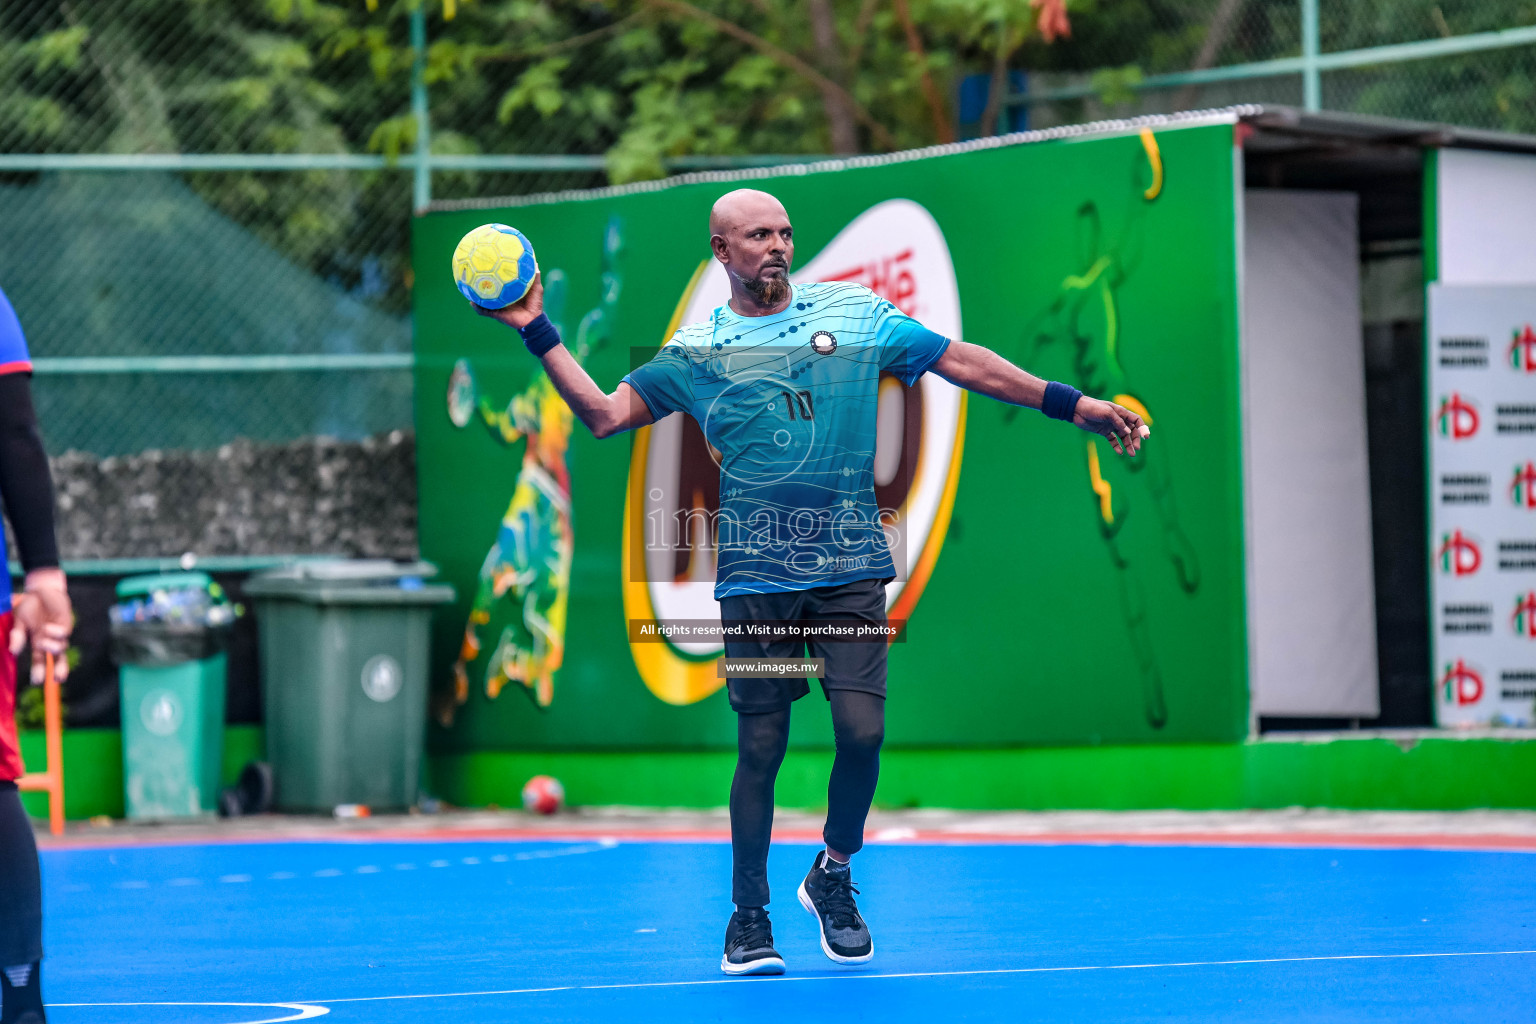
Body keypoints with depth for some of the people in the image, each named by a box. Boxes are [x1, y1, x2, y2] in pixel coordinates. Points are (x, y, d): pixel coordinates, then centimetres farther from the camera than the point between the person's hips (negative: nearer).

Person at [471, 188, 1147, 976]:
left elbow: (962, 362, 11)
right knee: (761, 747, -1)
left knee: (862, 731, -10)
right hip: (756, 577, -1)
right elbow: (605, 414, 5)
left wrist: (1072, 404, 8)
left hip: (852, 567, 1)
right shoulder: (697, 351, 7)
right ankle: (748, 913, 13)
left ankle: (834, 878, 16)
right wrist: (537, 332, -2)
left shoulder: (856, 313, 9)